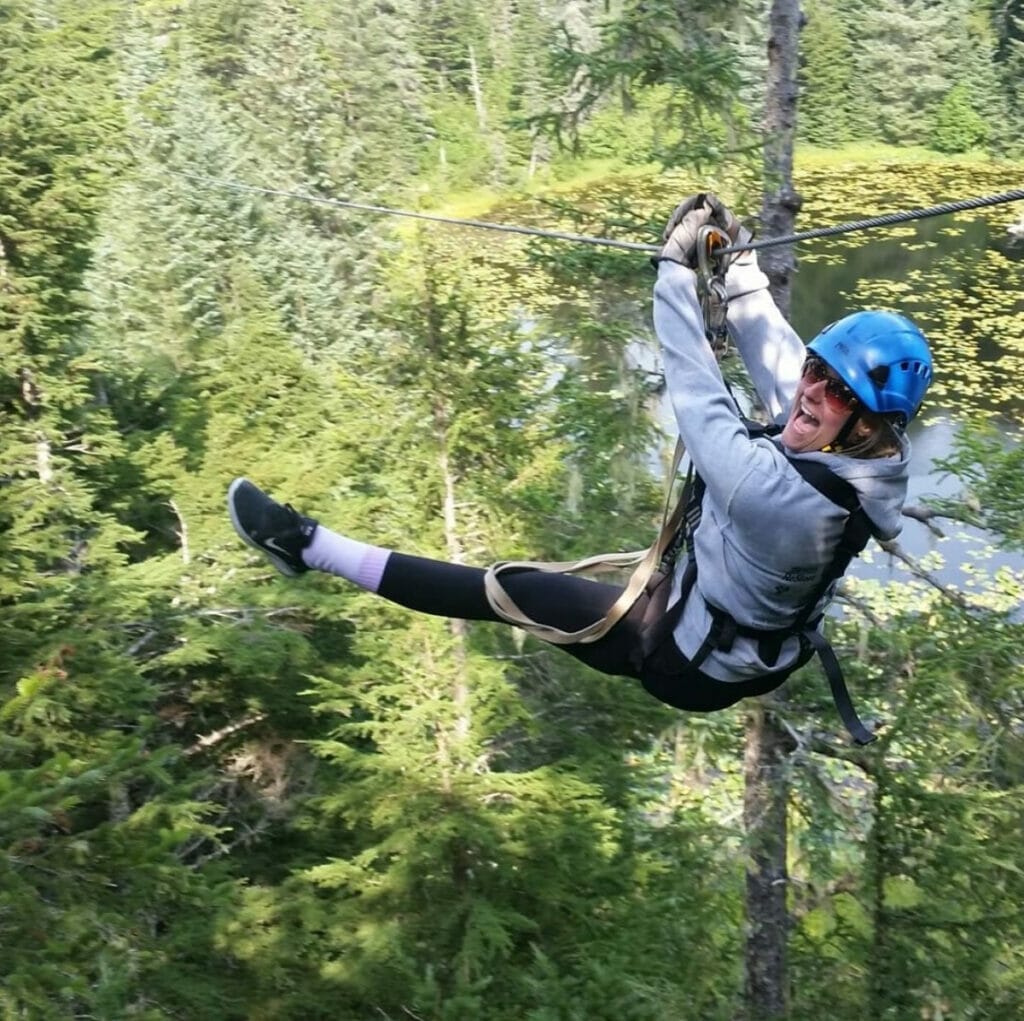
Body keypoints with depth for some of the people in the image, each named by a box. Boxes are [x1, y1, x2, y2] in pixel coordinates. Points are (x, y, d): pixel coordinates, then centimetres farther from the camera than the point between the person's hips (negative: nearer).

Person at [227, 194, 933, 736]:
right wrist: (739, 263, 2)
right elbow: (778, 358, -3)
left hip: (688, 667, -7)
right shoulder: (863, 457, -15)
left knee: (515, 589, -3)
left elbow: (696, 394, -29)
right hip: (768, 657, 7)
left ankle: (310, 548, 6)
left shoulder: (778, 492, -39)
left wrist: (677, 266, -20)